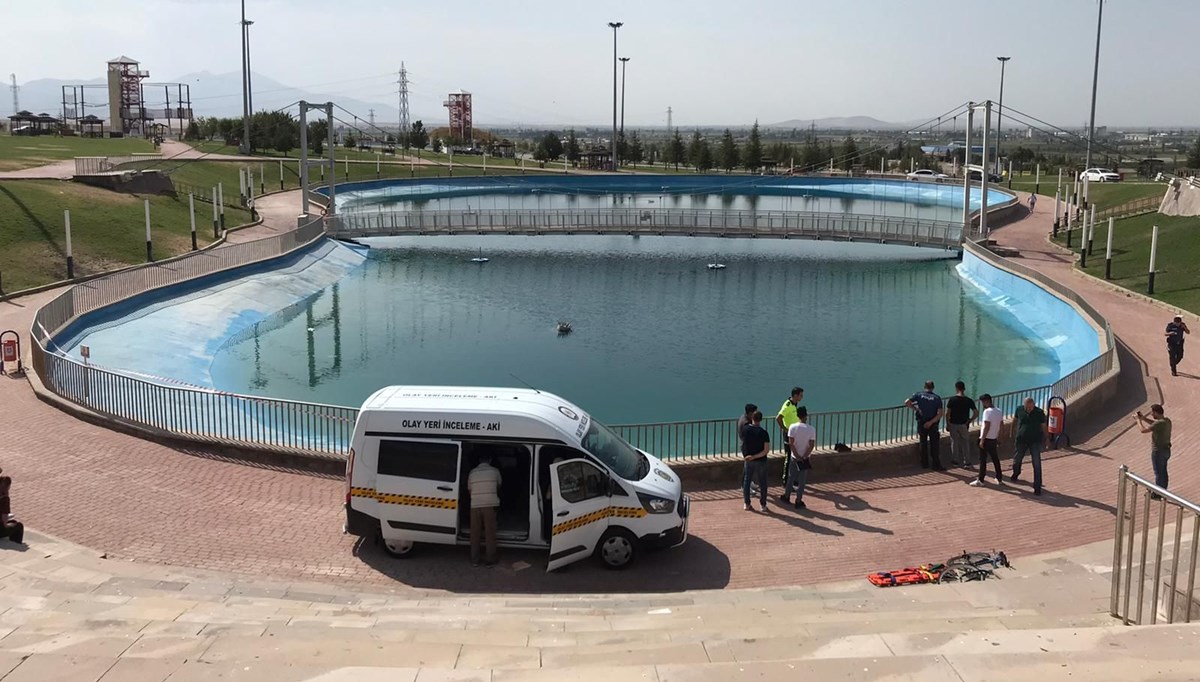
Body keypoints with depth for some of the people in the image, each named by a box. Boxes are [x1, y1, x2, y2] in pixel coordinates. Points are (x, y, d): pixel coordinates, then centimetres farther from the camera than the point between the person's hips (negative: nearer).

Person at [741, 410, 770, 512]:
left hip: (748, 461, 2)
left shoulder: (745, 430, -8)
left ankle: (747, 504, 18)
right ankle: (763, 505, 16)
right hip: (761, 461, -2)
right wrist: (754, 456, -16)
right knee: (762, 483, 10)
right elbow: (767, 450, -18)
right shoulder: (763, 432, -16)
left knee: (746, 481, 14)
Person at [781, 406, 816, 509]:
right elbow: (811, 445, -15)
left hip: (794, 457, 1)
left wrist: (797, 456, -8)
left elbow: (791, 443, -14)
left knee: (791, 477, 18)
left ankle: (786, 497, 32)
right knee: (802, 480, 8)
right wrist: (804, 457, -11)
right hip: (806, 458, -1)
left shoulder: (792, 427, -12)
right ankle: (798, 502, 12)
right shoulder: (811, 429, -13)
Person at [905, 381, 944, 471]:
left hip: (921, 423, 1)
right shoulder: (937, 398, -4)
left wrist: (915, 409, 0)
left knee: (923, 444, 13)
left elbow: (907, 402, -13)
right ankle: (936, 465, 6)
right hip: (932, 425, -1)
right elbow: (940, 413, -13)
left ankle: (924, 464, 18)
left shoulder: (919, 395, -3)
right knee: (934, 446, 5)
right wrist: (931, 422, -14)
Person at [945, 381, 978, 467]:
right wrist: (970, 421, 2)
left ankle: (955, 460, 20)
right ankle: (967, 462, 13)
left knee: (954, 442, 12)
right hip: (964, 425, 1)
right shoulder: (969, 401, -6)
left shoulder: (952, 400, -12)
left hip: (953, 424, -1)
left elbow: (947, 413, -11)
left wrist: (947, 424, -1)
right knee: (965, 443, 11)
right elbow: (976, 413, -7)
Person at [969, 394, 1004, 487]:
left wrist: (982, 440, -18)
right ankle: (999, 479, 21)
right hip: (994, 439, 8)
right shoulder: (999, 411, 7)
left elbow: (987, 427, -22)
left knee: (983, 460, -1)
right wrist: (998, 436, 20)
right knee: (995, 459, 15)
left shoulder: (987, 411, -18)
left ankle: (980, 480, 2)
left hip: (986, 439, -8)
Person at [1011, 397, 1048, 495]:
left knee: (1037, 464, -6)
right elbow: (1015, 421, 10)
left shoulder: (1039, 413, -14)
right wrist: (1013, 433, 17)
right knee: (1017, 460, 19)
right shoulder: (1019, 410, -7)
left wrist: (1045, 439, 4)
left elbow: (1043, 427, -3)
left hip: (1035, 441, -3)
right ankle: (1015, 474, 50)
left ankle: (1037, 487, -1)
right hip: (1021, 440, 3)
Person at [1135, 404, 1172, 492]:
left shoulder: (1160, 423, -27)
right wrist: (1143, 418, 12)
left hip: (1158, 452, -9)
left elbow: (1143, 430, -23)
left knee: (1158, 473, 5)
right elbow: (1154, 423, 20)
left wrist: (1139, 420, -7)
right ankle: (1163, 491, 34)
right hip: (1166, 450, 9)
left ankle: (1158, 494, 16)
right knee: (1163, 472, 21)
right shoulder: (1167, 421, 0)